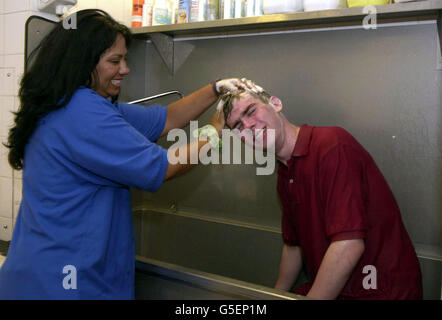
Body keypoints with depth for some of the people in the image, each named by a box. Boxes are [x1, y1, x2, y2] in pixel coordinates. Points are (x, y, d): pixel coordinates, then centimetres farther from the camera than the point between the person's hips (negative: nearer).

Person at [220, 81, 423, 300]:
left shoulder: (332, 144, -21)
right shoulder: (284, 177, 9)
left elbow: (349, 245, -28)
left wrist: (311, 297, -20)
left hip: (381, 291, -7)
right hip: (327, 289, 8)